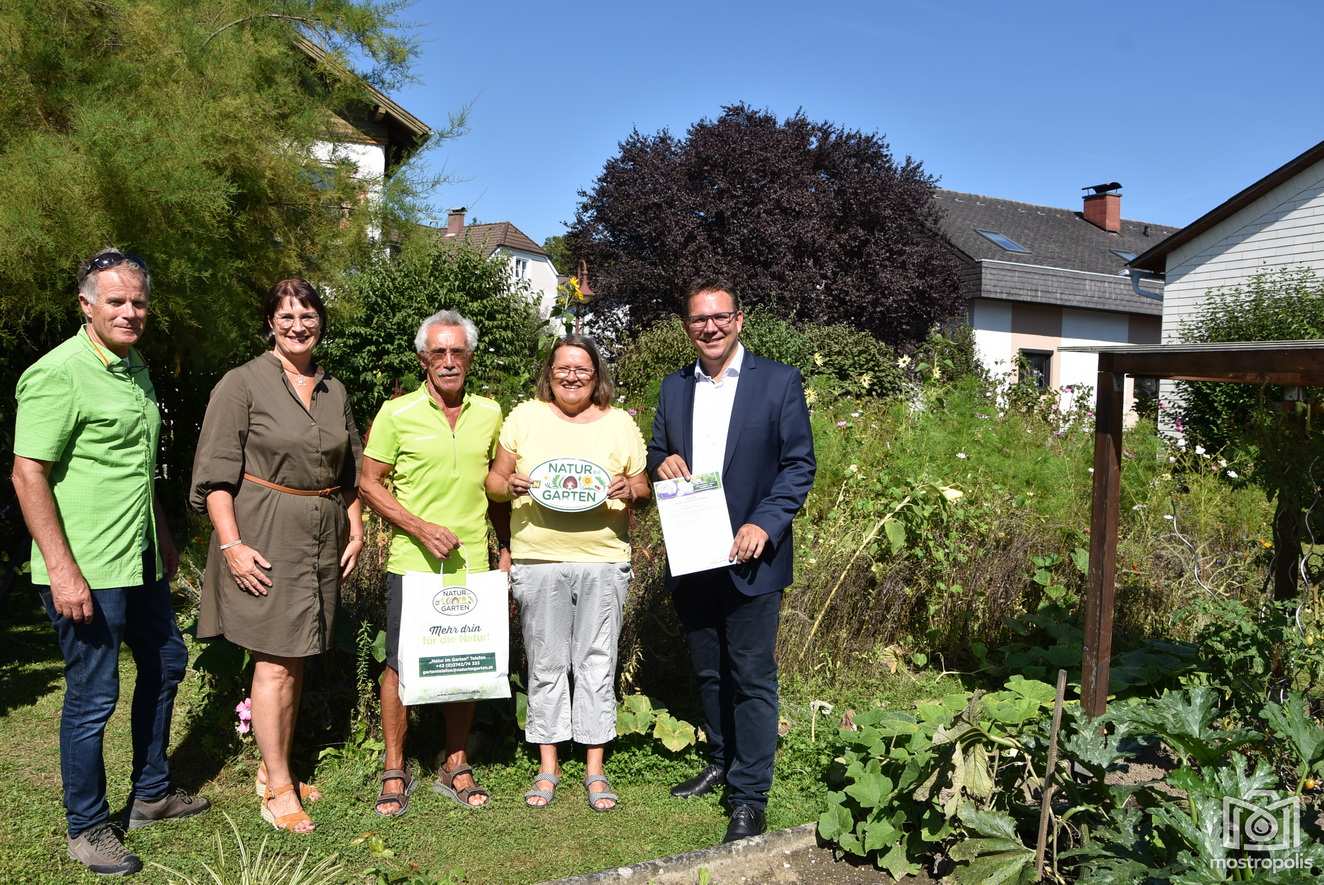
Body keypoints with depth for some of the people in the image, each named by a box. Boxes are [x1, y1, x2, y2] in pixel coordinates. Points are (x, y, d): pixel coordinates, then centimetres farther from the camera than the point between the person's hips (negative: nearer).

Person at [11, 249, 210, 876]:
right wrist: (64, 571, -22)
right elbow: (28, 475, -19)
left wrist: (163, 539, 23)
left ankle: (152, 794, 37)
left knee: (165, 663, 19)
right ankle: (88, 829, 21)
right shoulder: (58, 374, -15)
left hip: (140, 562, 9)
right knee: (92, 696, 2)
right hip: (87, 571, -9)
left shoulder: (136, 369, 11)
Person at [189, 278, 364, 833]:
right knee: (275, 662, -4)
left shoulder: (334, 390, 12)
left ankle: (275, 768, 25)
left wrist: (356, 529, 12)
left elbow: (351, 469, 19)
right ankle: (277, 789, 5)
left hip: (322, 536, 6)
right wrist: (231, 544, -16)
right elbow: (216, 473, -9)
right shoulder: (243, 383, -6)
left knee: (295, 659, 12)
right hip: (264, 537, -6)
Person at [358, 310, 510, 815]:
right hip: (412, 563, -3)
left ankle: (455, 767, 24)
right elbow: (369, 483, -2)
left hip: (473, 565, 3)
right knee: (400, 665, 3)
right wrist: (422, 528, -12)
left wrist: (506, 548, 11)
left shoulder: (489, 413, 7)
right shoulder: (397, 413, -3)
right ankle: (395, 771, 20)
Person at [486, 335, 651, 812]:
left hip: (603, 562, 0)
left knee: (597, 663, 5)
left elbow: (643, 485, 9)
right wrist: (509, 485, -13)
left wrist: (630, 491, -13)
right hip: (538, 560, 0)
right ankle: (547, 766, 20)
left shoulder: (620, 423, 7)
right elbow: (495, 477, 9)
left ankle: (595, 769, 17)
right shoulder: (525, 416, 6)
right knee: (545, 664, 7)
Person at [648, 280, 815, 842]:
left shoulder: (779, 382, -5)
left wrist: (763, 525, -19)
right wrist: (662, 464, -7)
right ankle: (723, 763, 37)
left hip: (749, 556, -5)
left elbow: (799, 465, -7)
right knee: (708, 671, 18)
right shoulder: (674, 388, 9)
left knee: (751, 678, 0)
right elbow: (656, 453, 18)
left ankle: (749, 797, 10)